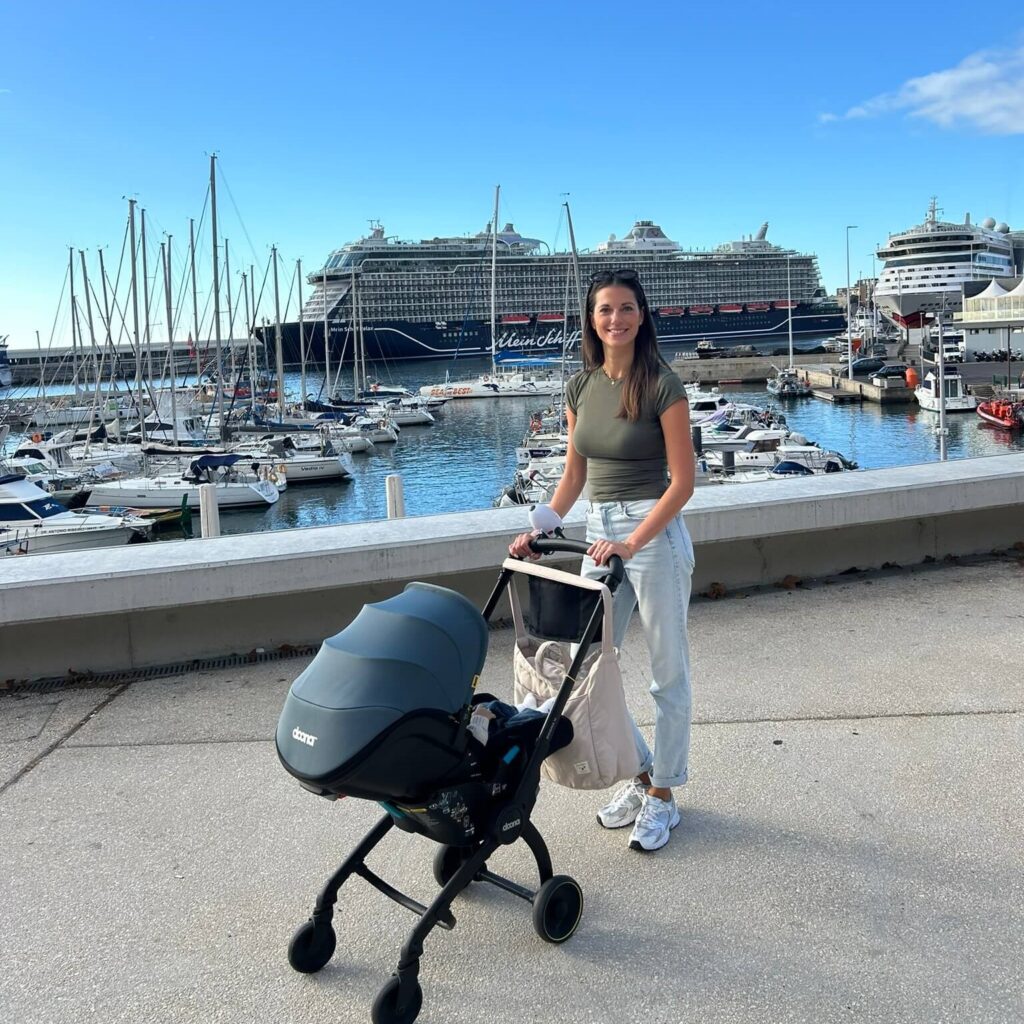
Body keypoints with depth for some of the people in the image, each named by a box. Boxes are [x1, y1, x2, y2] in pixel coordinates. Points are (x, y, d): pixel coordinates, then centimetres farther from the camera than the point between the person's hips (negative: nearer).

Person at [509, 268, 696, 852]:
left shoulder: (662, 385, -10)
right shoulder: (581, 388, 8)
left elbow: (682, 481, -12)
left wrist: (632, 543, -21)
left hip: (655, 534, -6)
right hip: (601, 532, 6)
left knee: (669, 672, 5)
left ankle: (662, 798, 21)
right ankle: (641, 775, 28)